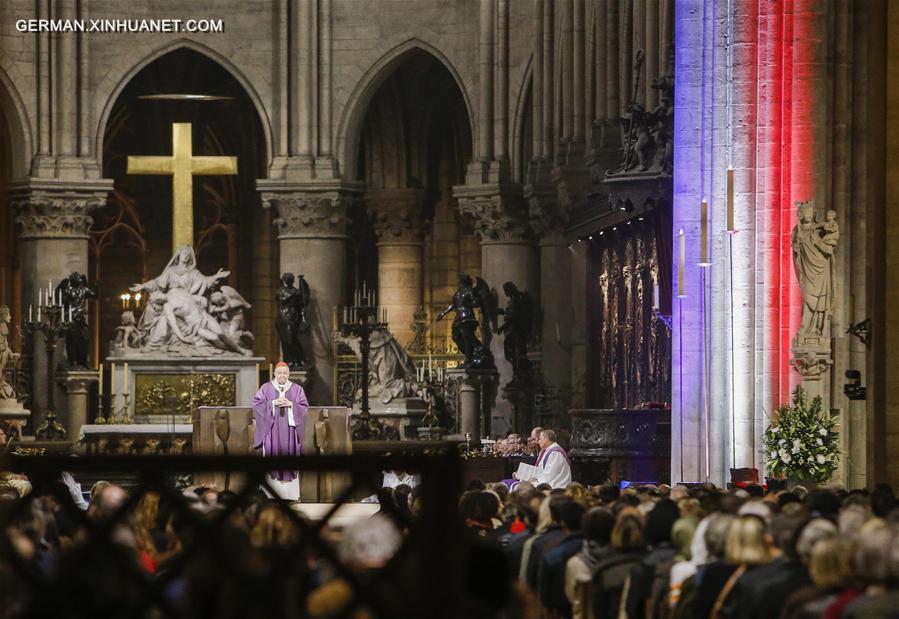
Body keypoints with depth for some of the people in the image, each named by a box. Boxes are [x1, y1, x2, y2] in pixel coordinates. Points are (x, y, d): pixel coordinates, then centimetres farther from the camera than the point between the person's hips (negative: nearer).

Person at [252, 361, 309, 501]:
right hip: (271, 429, -1)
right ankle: (271, 492, -6)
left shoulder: (297, 389, 8)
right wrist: (273, 403, -12)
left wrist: (291, 404, -12)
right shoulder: (266, 388, 6)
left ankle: (291, 493, -1)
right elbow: (257, 404, 0)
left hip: (290, 430, 1)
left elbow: (304, 408, 4)